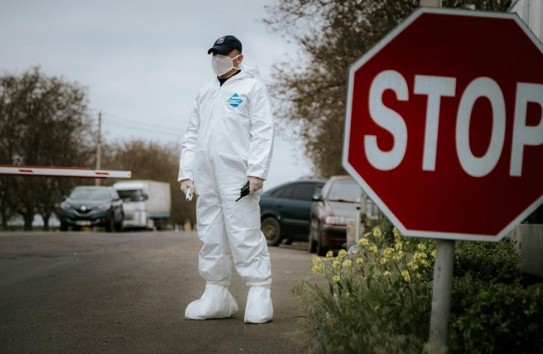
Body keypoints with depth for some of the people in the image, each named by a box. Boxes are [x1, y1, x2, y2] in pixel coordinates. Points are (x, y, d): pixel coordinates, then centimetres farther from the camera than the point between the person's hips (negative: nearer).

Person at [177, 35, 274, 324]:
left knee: (245, 236, -10)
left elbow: (263, 132, -4)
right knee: (211, 240, 6)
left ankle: (259, 295, -7)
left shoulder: (252, 87, 5)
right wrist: (186, 173, 12)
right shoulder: (204, 93, 23)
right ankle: (216, 295, 12)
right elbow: (191, 136, 23)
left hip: (238, 178, -6)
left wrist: (256, 171, -14)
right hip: (206, 180, 6)